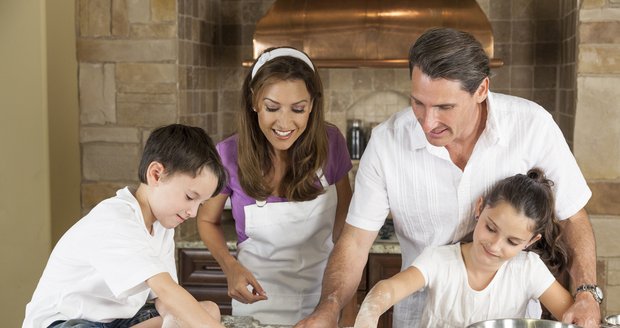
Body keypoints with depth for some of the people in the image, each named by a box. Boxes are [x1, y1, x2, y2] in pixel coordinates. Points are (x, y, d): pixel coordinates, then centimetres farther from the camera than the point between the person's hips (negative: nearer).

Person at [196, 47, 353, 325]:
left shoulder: (330, 142, -15)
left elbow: (344, 215, 2)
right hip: (259, 298, -2)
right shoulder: (229, 156, -20)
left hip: (324, 294, 2)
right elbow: (208, 221, -2)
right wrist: (230, 266, -20)